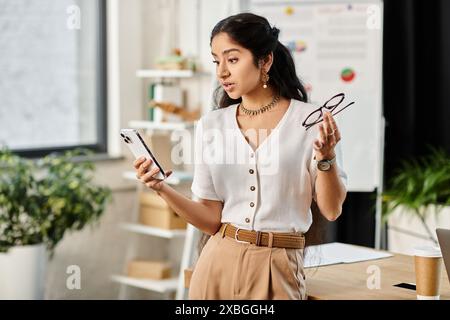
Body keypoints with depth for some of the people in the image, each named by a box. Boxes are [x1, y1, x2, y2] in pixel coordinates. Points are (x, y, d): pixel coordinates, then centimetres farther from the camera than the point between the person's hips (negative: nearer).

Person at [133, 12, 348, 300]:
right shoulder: (211, 125, 3)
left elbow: (332, 210, -4)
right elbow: (211, 220, 2)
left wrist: (326, 157, -20)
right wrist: (162, 188, -11)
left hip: (277, 268, -3)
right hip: (221, 262, 3)